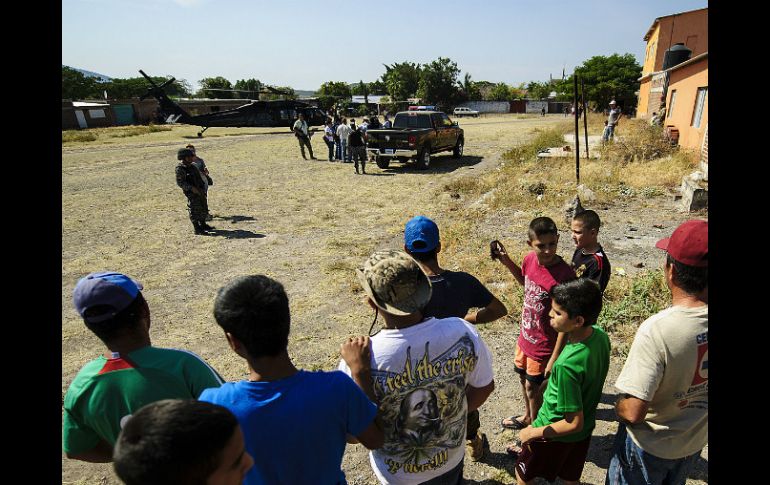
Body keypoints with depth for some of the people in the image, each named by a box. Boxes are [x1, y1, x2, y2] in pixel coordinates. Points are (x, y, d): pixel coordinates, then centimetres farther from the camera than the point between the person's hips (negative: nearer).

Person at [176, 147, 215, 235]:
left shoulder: (192, 166, 13)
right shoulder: (180, 169, -13)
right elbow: (180, 182, -19)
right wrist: (192, 188, -27)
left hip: (200, 191, 9)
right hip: (192, 193, -9)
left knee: (203, 208, 16)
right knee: (195, 210, -4)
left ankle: (203, 225, 31)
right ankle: (197, 229, 5)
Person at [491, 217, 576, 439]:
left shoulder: (564, 275, -30)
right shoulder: (529, 259, -10)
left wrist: (555, 358, -20)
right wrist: (507, 262, 0)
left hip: (544, 345, -7)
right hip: (526, 336, 7)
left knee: (533, 388, 13)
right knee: (523, 378, 27)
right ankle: (528, 416, 54)